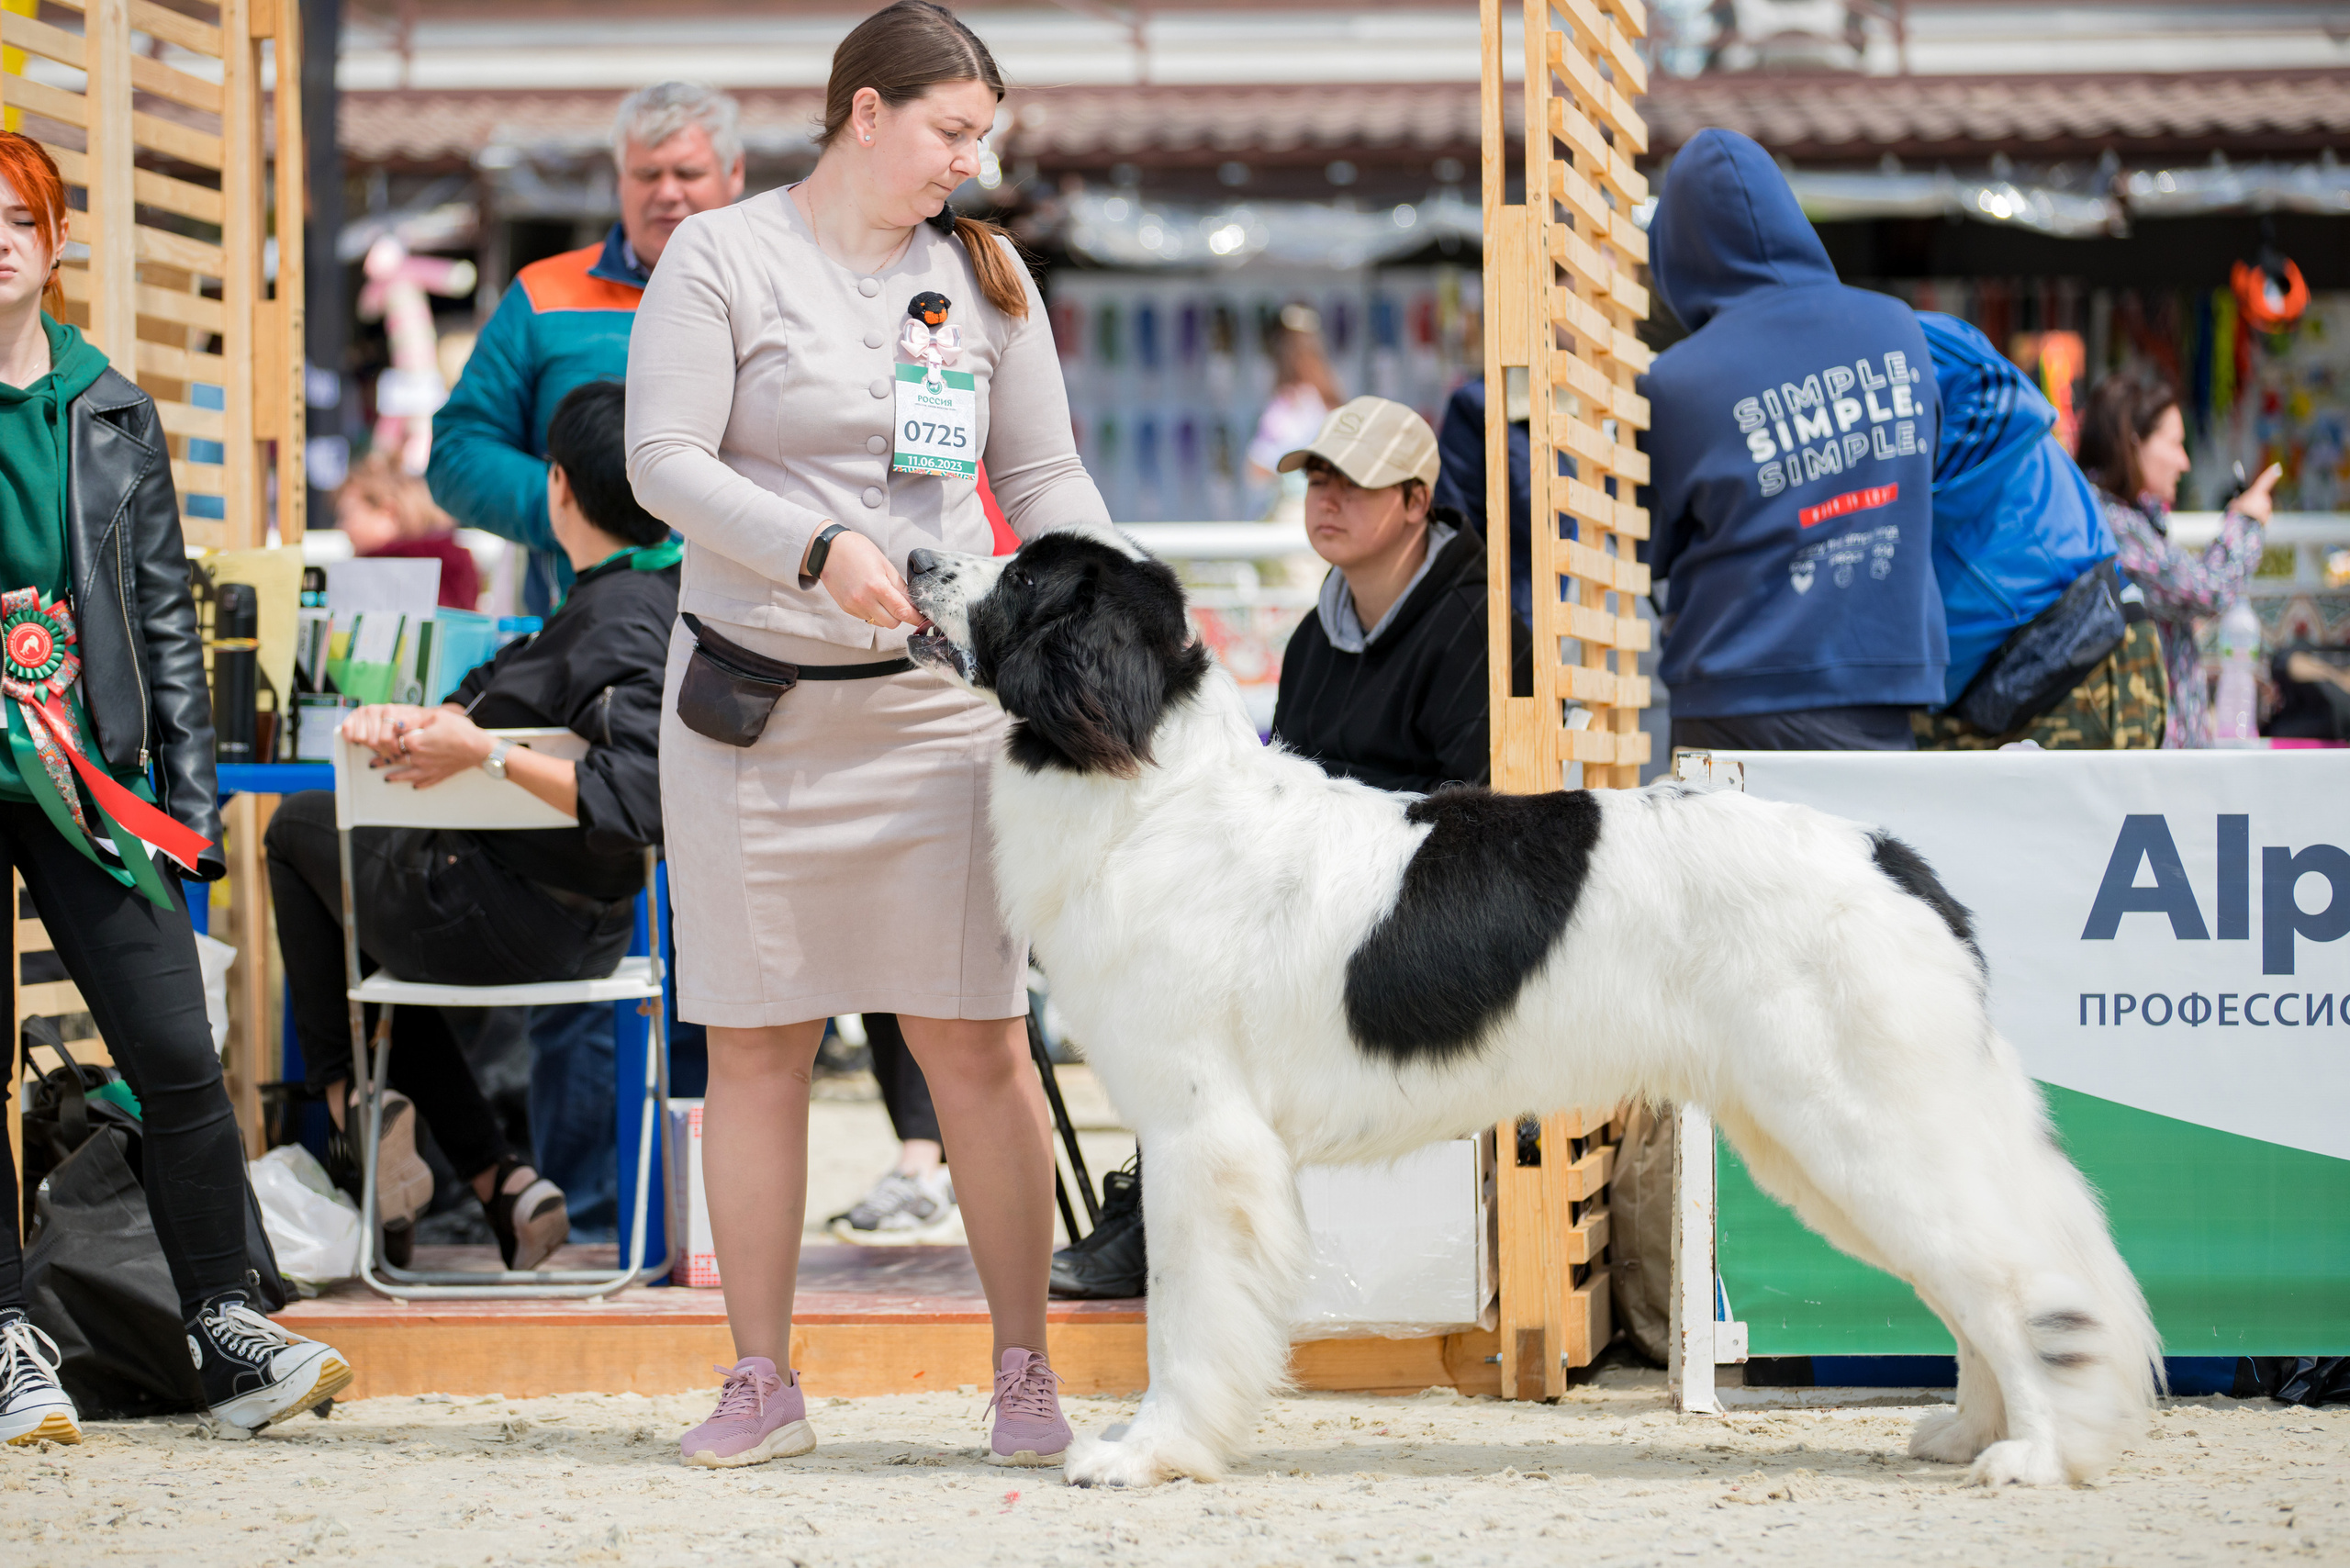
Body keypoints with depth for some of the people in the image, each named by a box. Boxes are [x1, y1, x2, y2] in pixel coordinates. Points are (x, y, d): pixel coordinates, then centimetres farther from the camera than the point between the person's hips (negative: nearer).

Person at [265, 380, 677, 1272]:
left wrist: (483, 753, -35)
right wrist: (415, 721, -11)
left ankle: (346, 1095, 19)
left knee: (301, 827, 20)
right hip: (590, 924, 8)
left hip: (503, 922, -8)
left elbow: (635, 802, -39)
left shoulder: (618, 627, -27)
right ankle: (500, 1184, 20)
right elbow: (507, 687, 7)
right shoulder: (664, 590, 2)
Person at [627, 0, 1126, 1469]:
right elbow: (664, 460, -9)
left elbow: (1044, 477, 13)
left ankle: (1027, 1371, 6)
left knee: (978, 1044, -2)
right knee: (756, 1049, 4)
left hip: (939, 701, 2)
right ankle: (762, 1381, 13)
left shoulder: (982, 273, 10)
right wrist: (819, 550, -22)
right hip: (755, 702, -2)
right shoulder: (724, 259, -1)